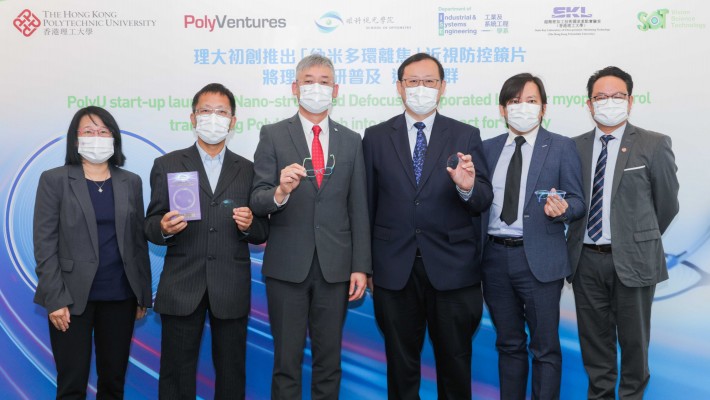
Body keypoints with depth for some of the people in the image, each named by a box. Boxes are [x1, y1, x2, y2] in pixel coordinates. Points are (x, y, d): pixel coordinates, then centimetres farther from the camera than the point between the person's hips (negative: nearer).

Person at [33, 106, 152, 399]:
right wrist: (55, 299, -11)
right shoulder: (54, 180, -1)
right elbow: (44, 242, -5)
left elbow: (138, 241, 9)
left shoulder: (131, 182, 8)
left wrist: (144, 294, 7)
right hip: (73, 297, -3)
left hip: (120, 297, 3)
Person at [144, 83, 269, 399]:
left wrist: (250, 225, -13)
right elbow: (150, 227, 4)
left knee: (231, 374, 10)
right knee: (176, 374, 6)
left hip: (231, 288, 1)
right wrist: (164, 228, -18)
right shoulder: (167, 165, 6)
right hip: (181, 287, -1)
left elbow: (262, 233, 9)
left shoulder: (248, 170, 9)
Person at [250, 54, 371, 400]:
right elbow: (258, 202, -5)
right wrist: (279, 192, -28)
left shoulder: (351, 141, 8)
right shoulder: (272, 136, 1)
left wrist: (361, 267, 1)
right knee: (287, 360, 7)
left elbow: (358, 208, 6)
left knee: (329, 361, 12)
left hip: (335, 266, 2)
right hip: (287, 265, -2)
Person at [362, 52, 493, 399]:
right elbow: (368, 205, 4)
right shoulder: (376, 137, 4)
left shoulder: (466, 136, 3)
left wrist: (468, 188, -25)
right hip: (395, 269, 1)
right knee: (401, 364, 14)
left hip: (452, 269, 0)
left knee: (455, 363, 12)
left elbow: (483, 202, -2)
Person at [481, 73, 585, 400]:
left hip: (539, 258, -3)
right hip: (495, 257, 4)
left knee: (545, 347, 2)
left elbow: (577, 201, -1)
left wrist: (561, 209, -22)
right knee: (509, 345, 15)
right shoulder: (488, 148, 11)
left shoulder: (562, 148, 1)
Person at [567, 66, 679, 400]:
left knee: (633, 338, 11)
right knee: (594, 337, 14)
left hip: (632, 260, -3)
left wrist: (641, 240, 11)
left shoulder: (654, 145, -5)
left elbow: (666, 203, 3)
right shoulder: (575, 147, 4)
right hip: (586, 259, 3)